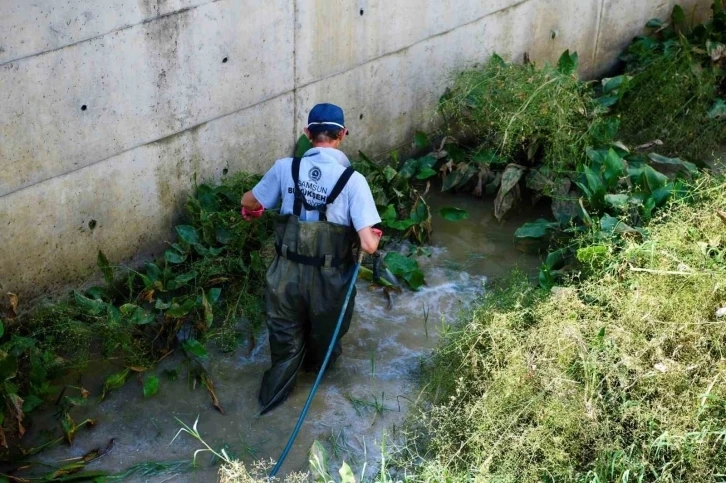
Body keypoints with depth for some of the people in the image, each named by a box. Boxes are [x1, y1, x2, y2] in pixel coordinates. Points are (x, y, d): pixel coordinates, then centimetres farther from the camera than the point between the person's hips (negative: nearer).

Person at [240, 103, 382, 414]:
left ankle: (275, 391, 37)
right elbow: (369, 244, -23)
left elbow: (249, 203, 8)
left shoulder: (286, 168, -10)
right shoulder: (353, 179, -18)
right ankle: (317, 364, 57)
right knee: (324, 333, 30)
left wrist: (250, 209, 33)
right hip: (328, 279, -1)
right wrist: (375, 235, 1)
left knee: (286, 335, 24)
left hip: (287, 273, 1)